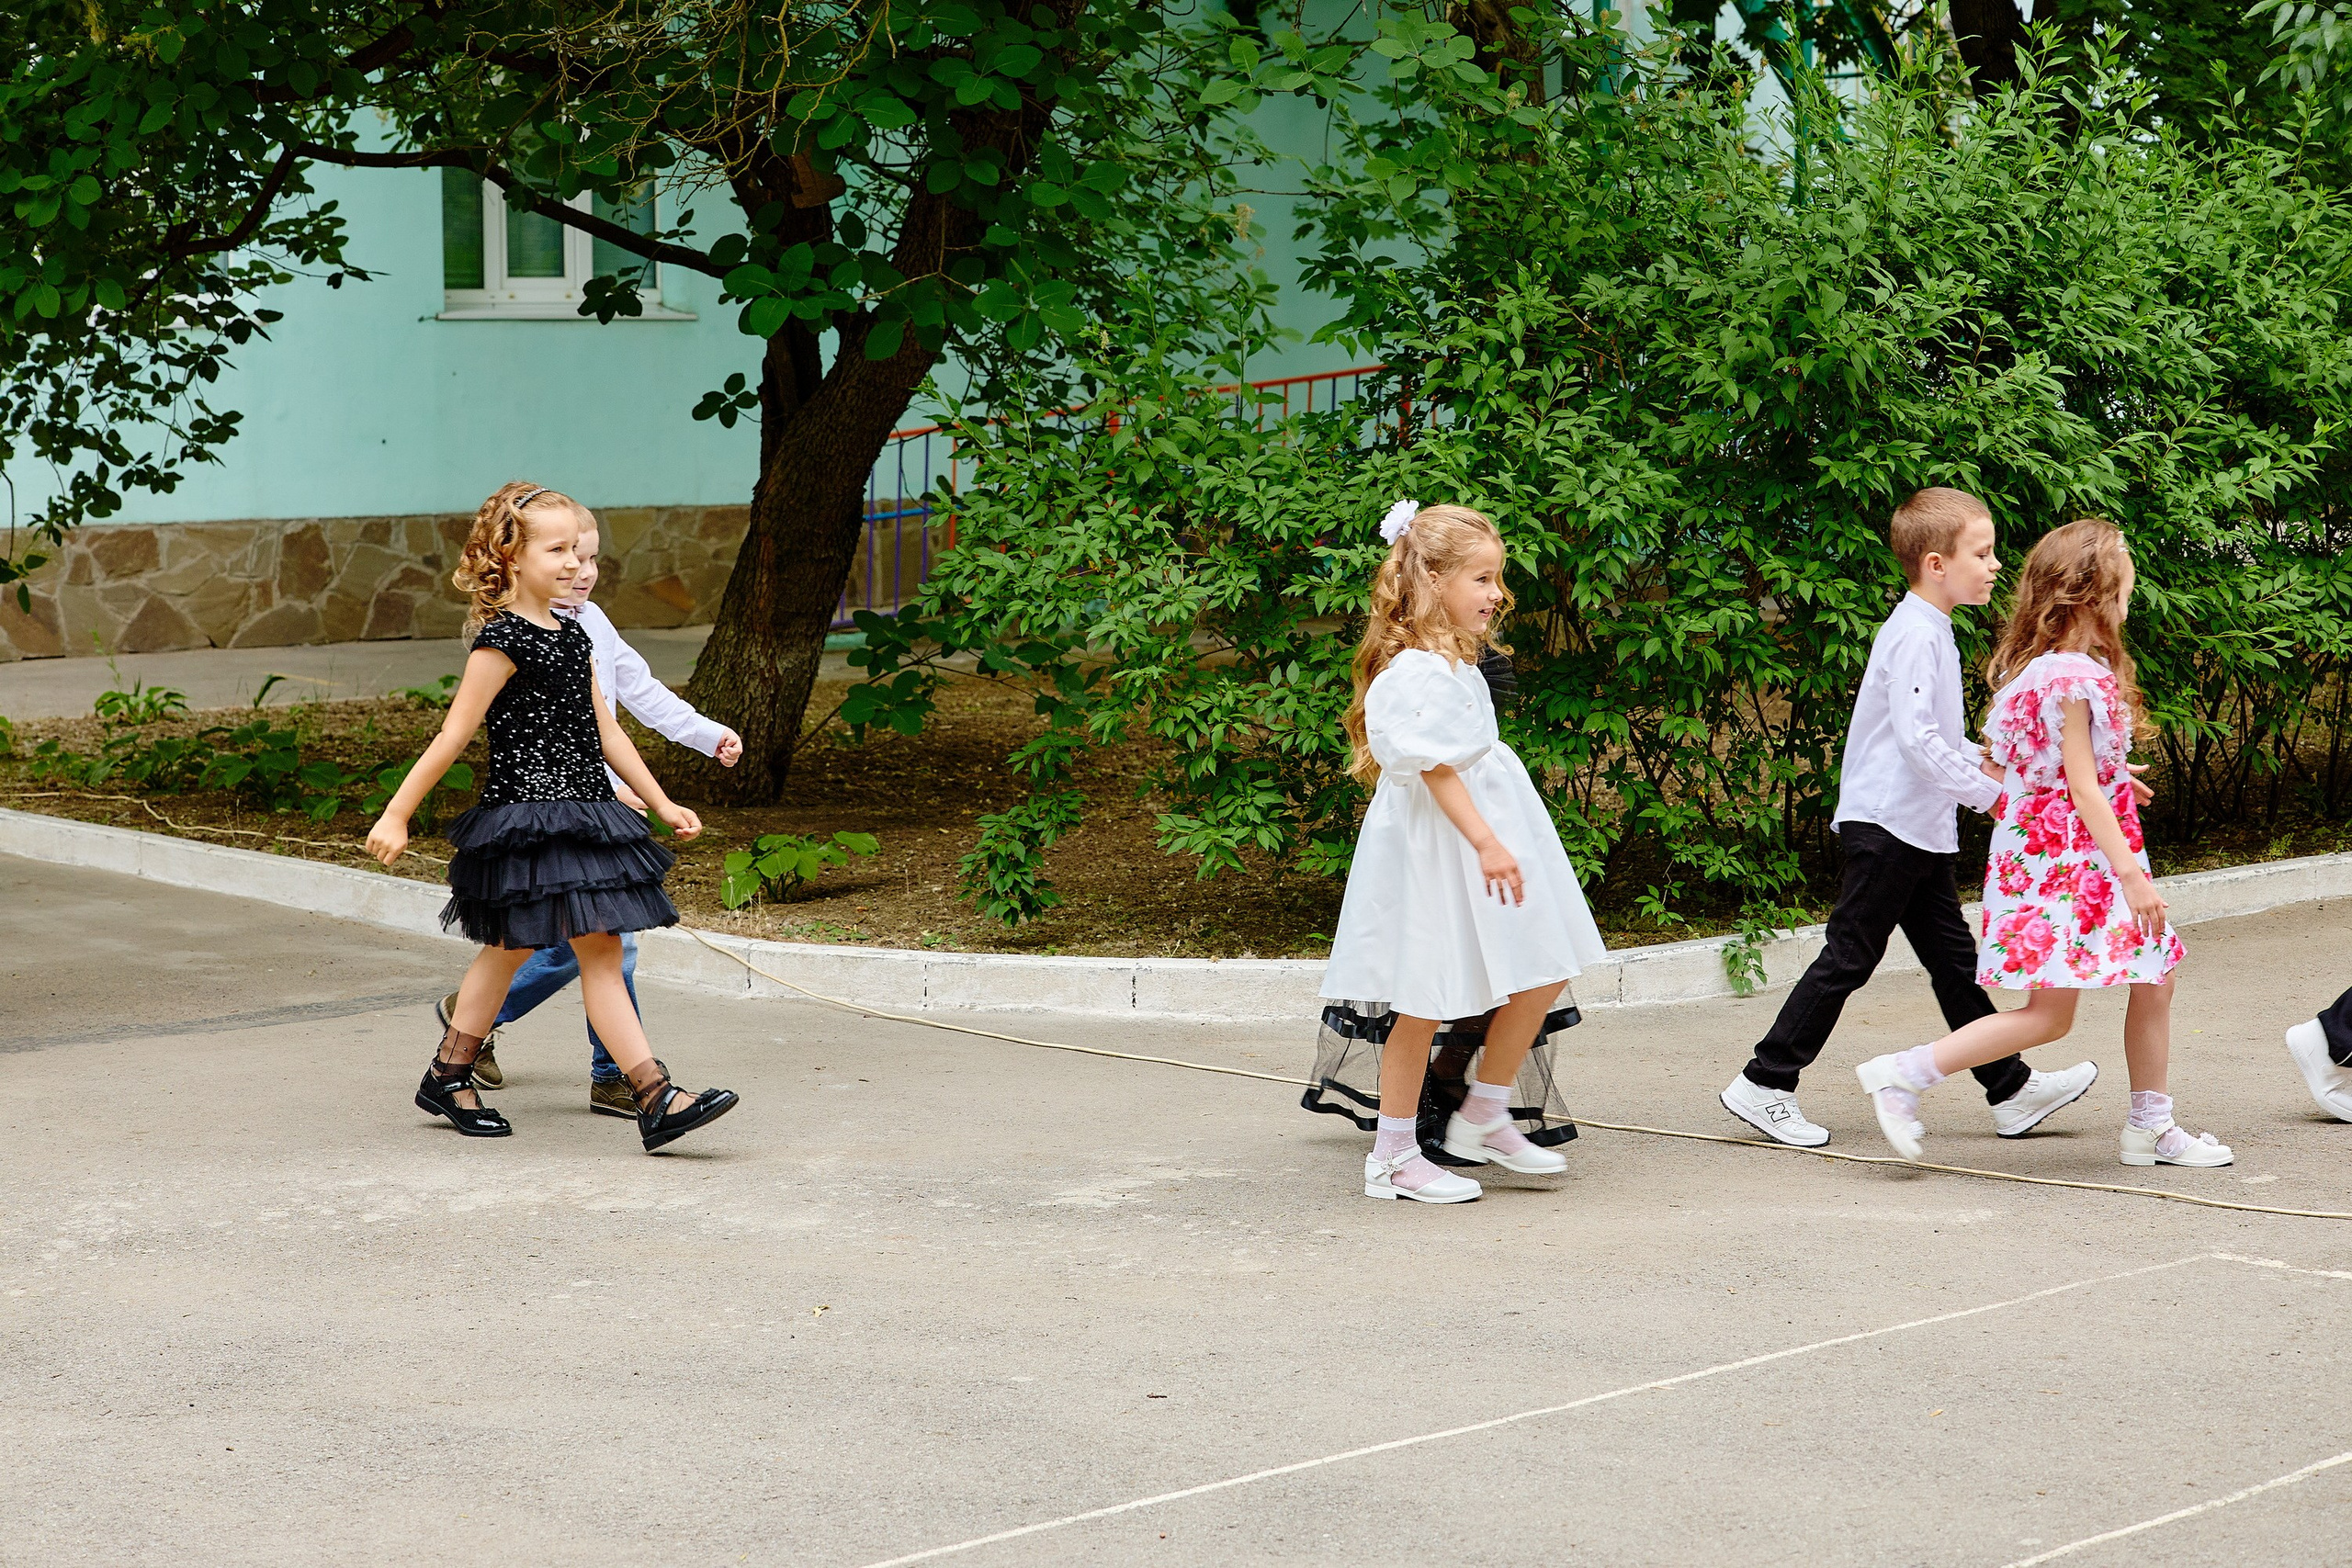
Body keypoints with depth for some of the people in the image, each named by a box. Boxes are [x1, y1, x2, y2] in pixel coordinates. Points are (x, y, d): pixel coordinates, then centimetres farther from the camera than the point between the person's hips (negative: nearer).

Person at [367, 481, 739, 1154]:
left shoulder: (571, 637, 12)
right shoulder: (502, 640, -12)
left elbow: (605, 730, 17)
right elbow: (453, 736, -11)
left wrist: (662, 804, 17)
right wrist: (396, 816, -9)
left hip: (581, 813, 9)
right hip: (529, 814, -9)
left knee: (510, 946, 18)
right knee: (599, 947, -13)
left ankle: (448, 1076, 31)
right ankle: (656, 1098, -16)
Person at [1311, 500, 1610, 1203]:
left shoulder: (1456, 664, 14)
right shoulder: (1418, 672, -18)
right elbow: (1434, 767, -23)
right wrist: (1485, 843, -28)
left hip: (1490, 825, 10)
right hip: (1434, 842, -10)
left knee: (1543, 973, 8)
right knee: (1425, 1002, -3)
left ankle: (1483, 1118, 20)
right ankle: (1393, 1157, 7)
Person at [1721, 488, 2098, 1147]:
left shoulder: (1932, 632, 15)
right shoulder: (1914, 636, -17)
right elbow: (1916, 738, -25)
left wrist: (1979, 760, 12)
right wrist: (1987, 790, -18)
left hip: (1919, 831, 10)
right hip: (1888, 826, -10)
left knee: (1954, 959, 11)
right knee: (1849, 958, -4)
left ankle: (2011, 1090, 14)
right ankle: (1764, 1084, 2)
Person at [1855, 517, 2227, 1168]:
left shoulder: (2081, 668, 12)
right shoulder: (2070, 676, -18)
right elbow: (2081, 787, -20)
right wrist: (2130, 872, -21)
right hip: (2061, 861, -10)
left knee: (2156, 980, 11)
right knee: (2048, 1014, -9)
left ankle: (2150, 1128, 20)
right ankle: (1904, 1074, -6)